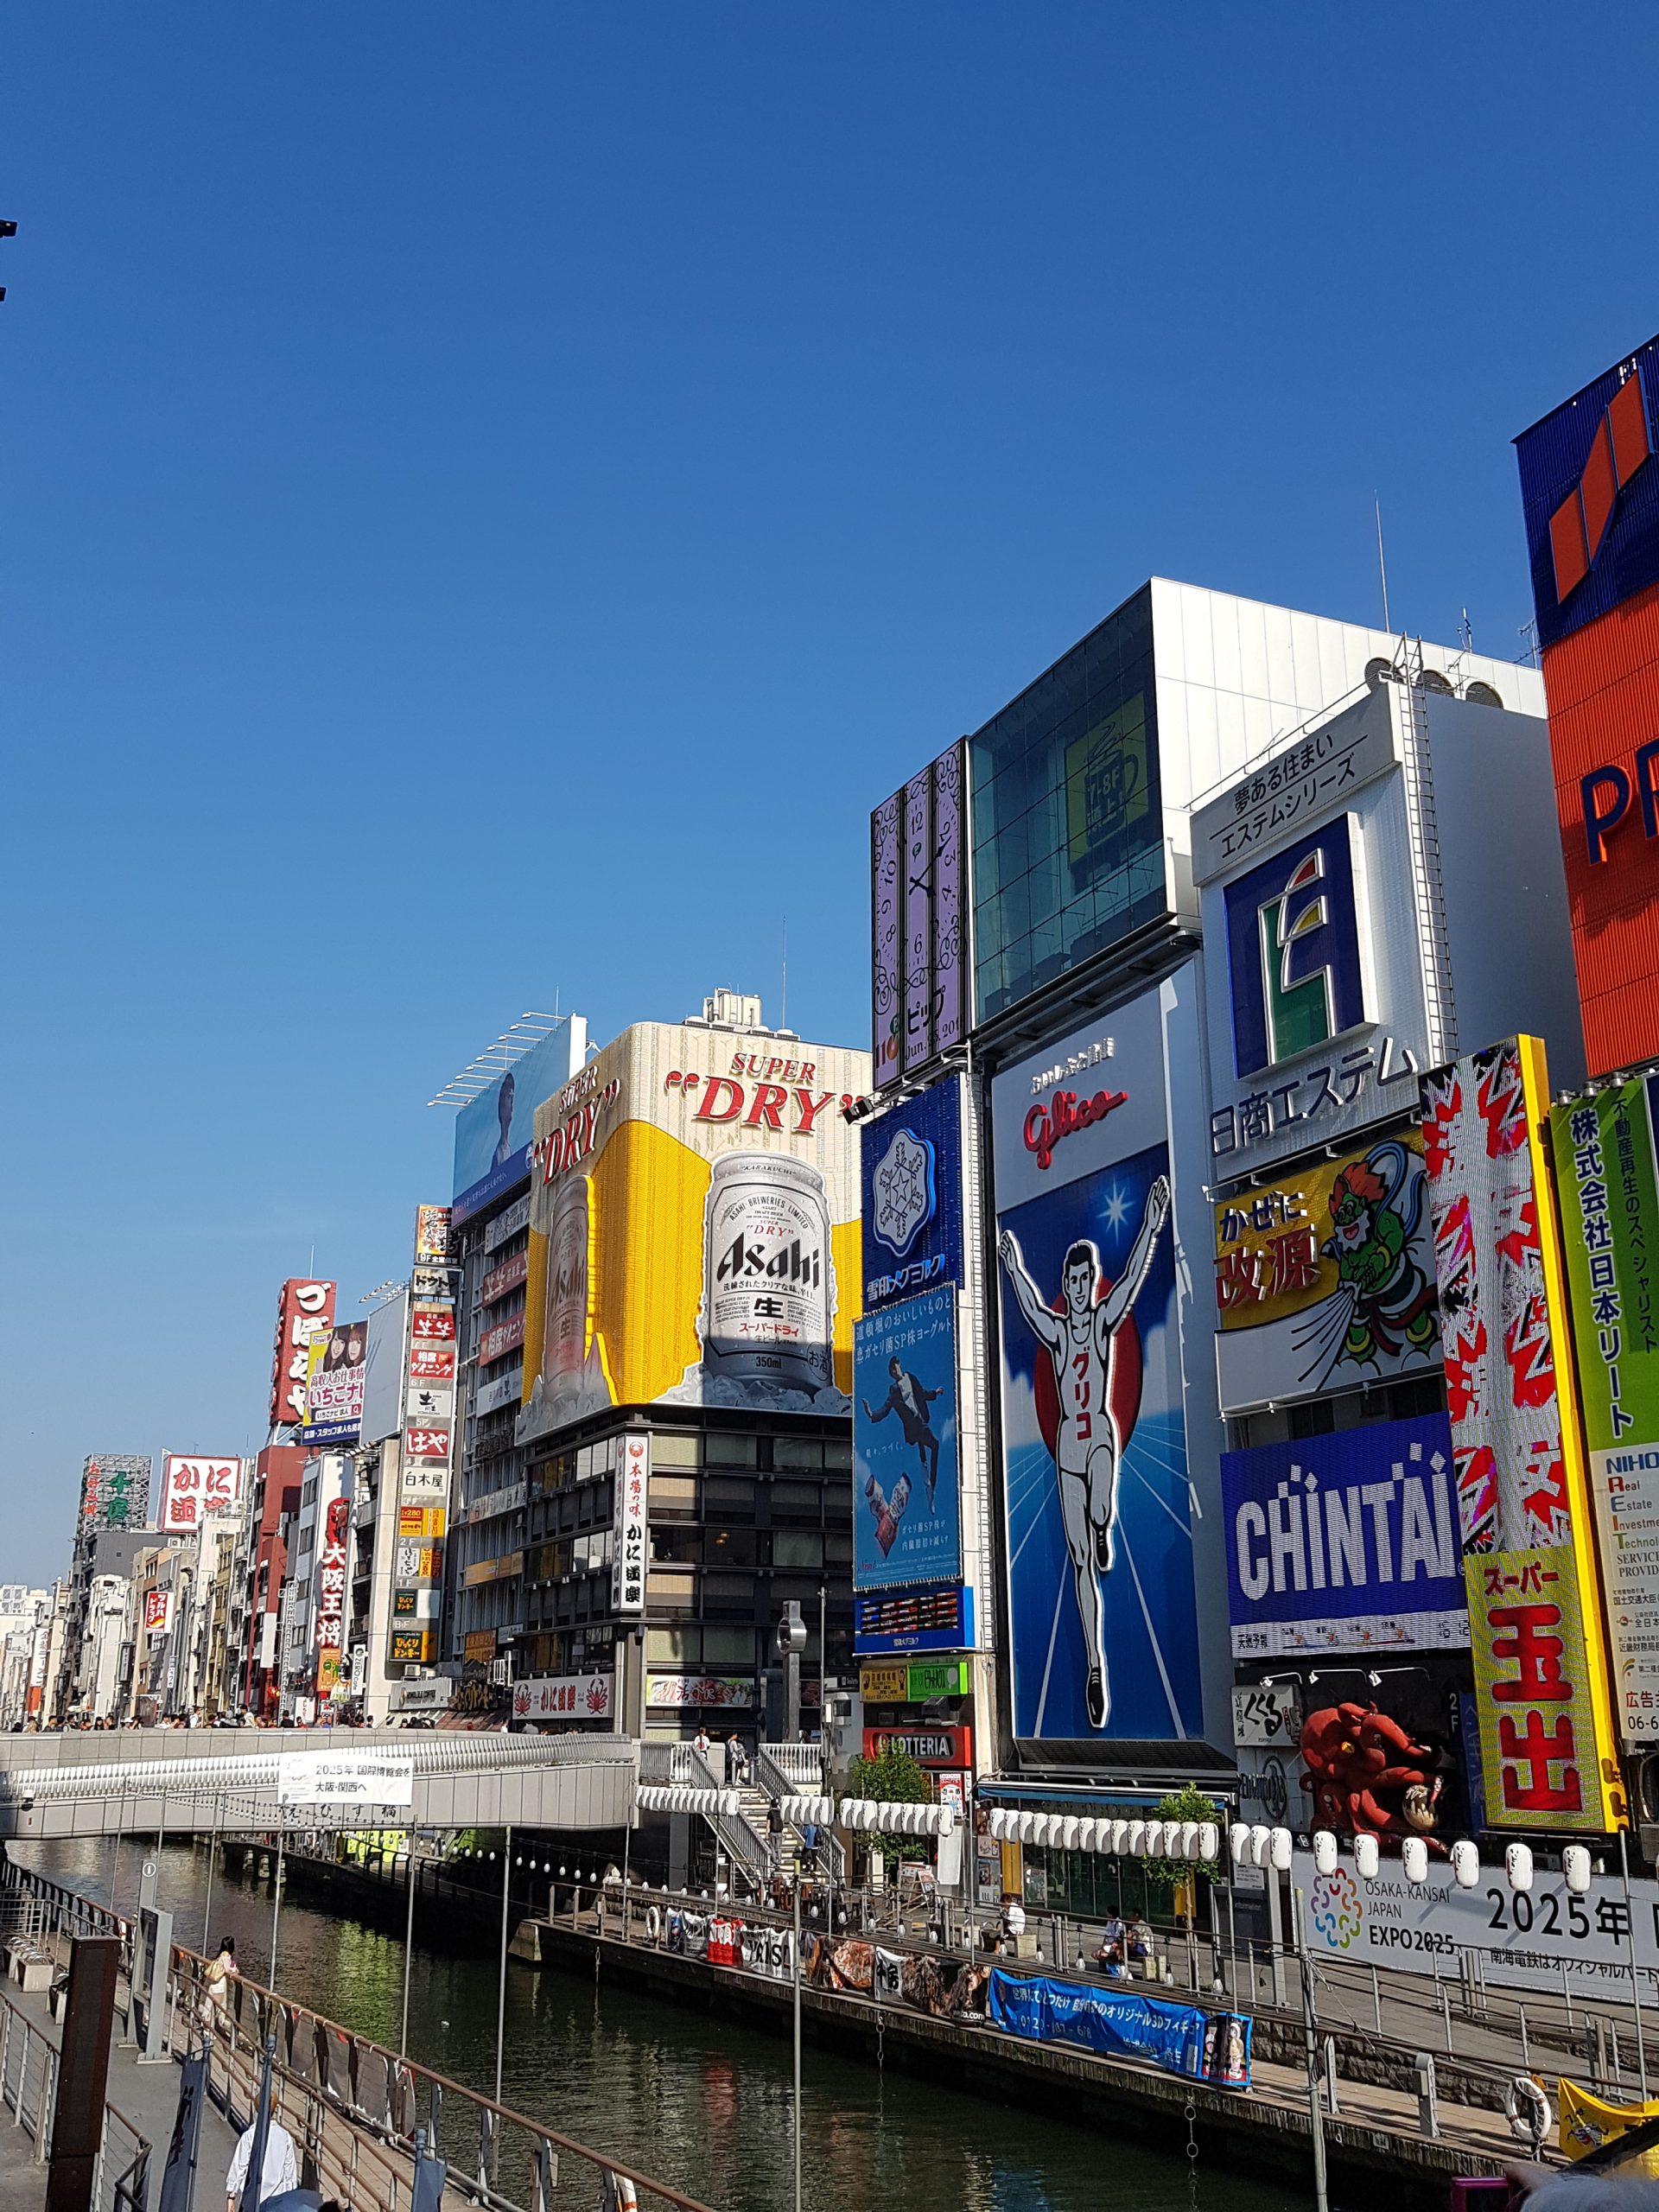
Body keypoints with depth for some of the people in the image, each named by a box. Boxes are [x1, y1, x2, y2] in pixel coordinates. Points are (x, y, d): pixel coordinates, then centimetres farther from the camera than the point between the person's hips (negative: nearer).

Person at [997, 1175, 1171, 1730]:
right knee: (1081, 1562, 3)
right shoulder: (1055, 1331, 10)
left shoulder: (1105, 1319, 3)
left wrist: (1151, 1227, -19)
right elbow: (1029, 1304, -1)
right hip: (1066, 1443, 2)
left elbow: (1134, 1276, -8)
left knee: (1101, 1513, -36)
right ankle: (1095, 1668, 9)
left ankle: (1103, 1532, 2)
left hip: (1102, 1435, -2)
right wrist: (1014, 1269, -12)